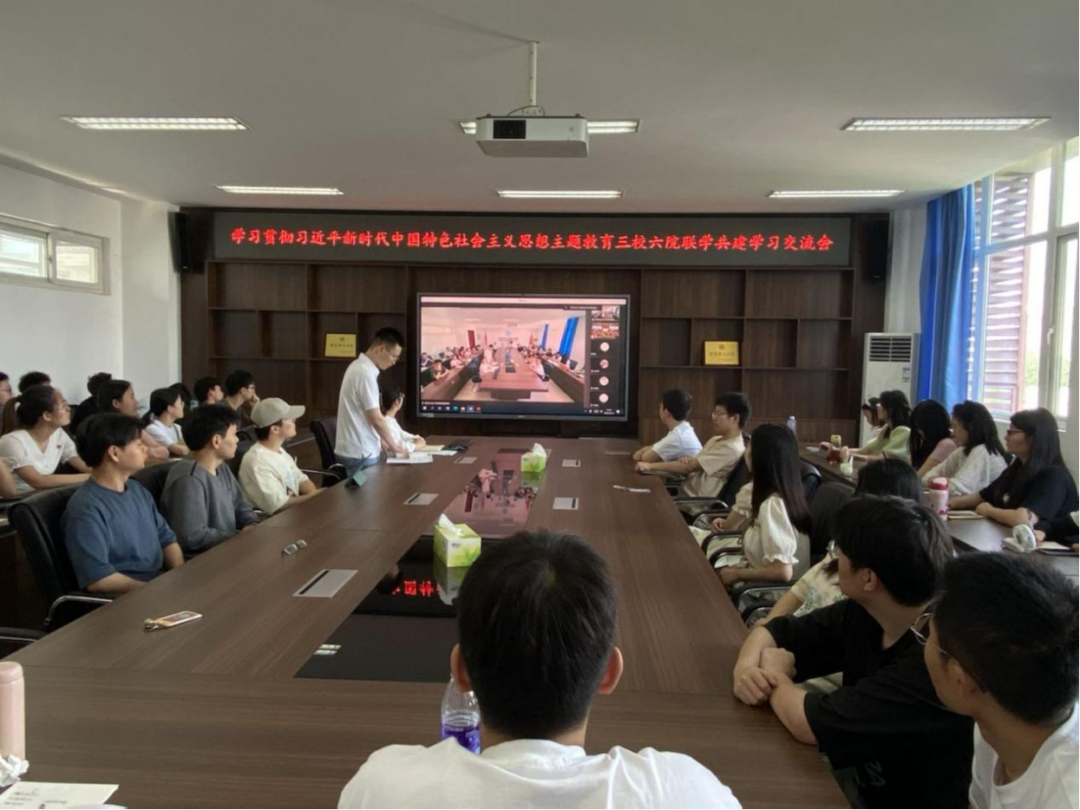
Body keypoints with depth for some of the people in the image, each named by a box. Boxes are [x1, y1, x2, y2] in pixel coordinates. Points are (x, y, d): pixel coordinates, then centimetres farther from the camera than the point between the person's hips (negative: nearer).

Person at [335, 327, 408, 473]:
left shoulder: (360, 367, 11)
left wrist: (382, 443, 17)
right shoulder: (365, 373, -19)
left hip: (355, 451, 9)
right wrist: (394, 445, -5)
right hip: (360, 455, -9)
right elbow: (376, 419, -18)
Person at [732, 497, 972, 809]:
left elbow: (809, 723, -30)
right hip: (863, 783, 6)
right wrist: (747, 667, -15)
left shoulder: (937, 661, -31)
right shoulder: (862, 614, -8)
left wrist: (774, 674, -11)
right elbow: (775, 630, 5)